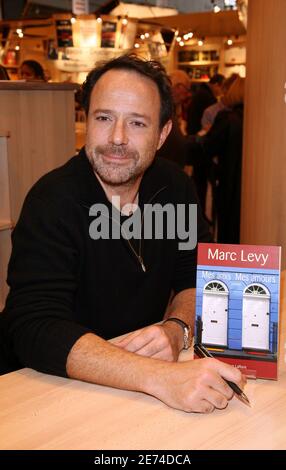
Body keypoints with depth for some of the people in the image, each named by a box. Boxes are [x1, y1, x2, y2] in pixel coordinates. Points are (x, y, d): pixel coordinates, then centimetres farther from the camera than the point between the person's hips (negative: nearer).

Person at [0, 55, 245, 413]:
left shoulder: (173, 186, -2)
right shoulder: (54, 201, -20)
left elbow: (198, 276, 0)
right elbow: (35, 330, -29)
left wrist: (176, 330, -23)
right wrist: (160, 377, -41)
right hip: (51, 384, -6)